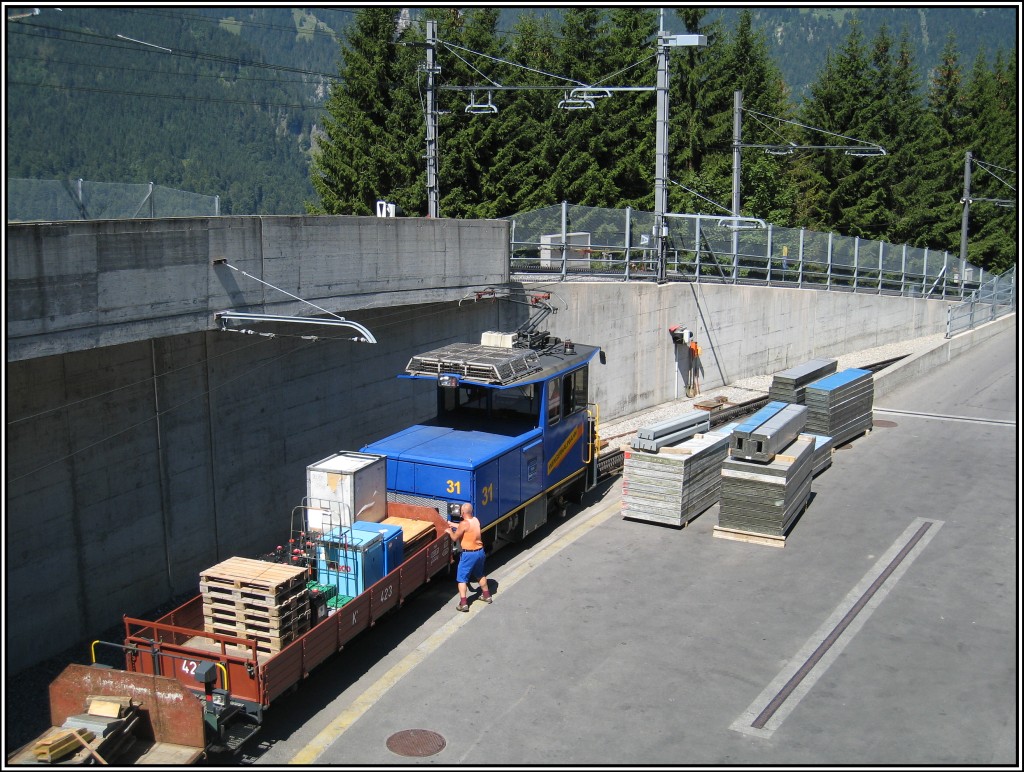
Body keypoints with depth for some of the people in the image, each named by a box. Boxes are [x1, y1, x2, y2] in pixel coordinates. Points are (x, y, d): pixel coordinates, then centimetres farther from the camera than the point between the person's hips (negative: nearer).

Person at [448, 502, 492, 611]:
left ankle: (463, 603, -6)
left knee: (462, 578, 1)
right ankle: (486, 595, 41)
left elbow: (455, 538, -10)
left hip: (468, 554, -7)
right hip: (480, 551, 7)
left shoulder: (464, 524, -20)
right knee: (480, 575, 28)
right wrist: (454, 525, 29)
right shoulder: (475, 520, 3)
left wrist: (450, 531, 10)